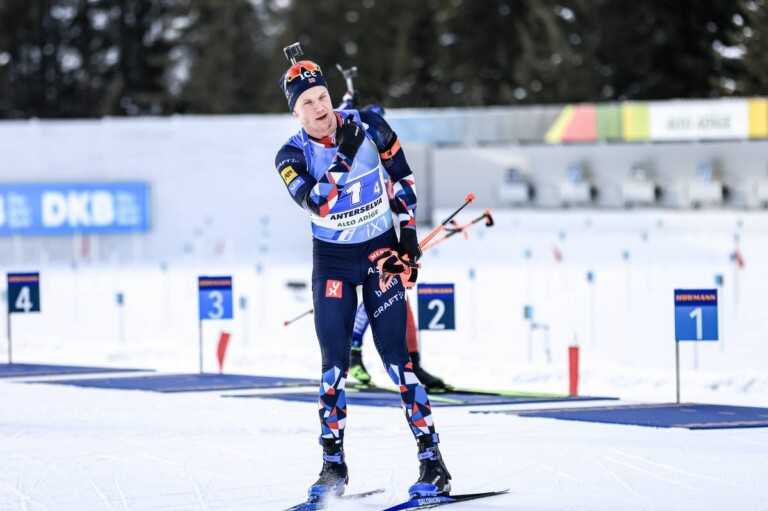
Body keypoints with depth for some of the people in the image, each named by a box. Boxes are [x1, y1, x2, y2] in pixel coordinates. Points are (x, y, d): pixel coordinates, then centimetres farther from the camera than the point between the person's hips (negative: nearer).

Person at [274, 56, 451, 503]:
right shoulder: (292, 156, -10)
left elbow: (403, 178, 4)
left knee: (395, 358, -8)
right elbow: (315, 202, -28)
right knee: (334, 363, -3)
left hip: (381, 252, -1)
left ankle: (433, 463, -7)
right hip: (332, 261, 1)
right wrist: (343, 156, -34)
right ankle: (334, 467, 8)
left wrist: (409, 234, -1)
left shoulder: (370, 127, -9)